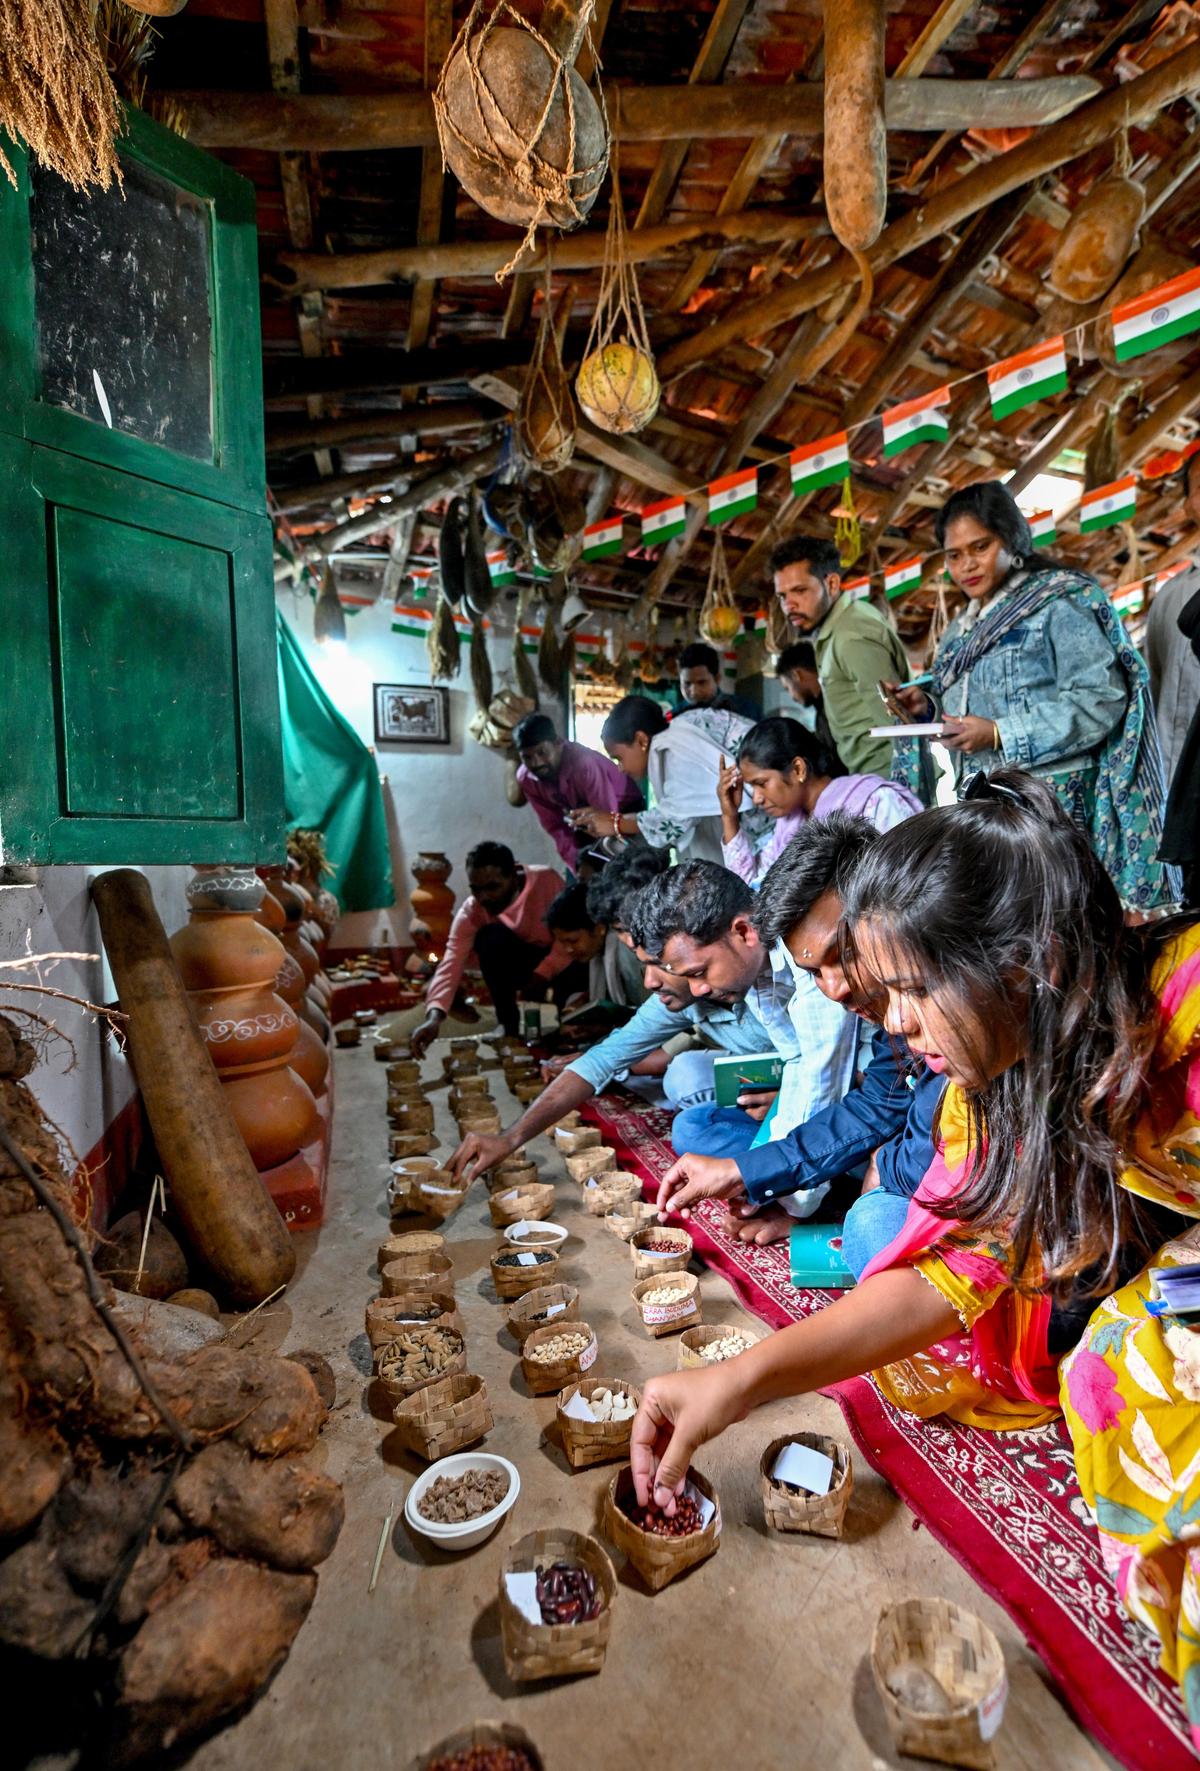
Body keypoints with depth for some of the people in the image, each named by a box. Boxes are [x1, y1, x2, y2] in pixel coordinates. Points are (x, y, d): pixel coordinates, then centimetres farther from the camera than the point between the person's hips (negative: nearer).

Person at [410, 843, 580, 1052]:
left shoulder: (546, 880, -28)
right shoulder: (470, 911, -22)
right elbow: (451, 963, -32)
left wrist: (543, 973, -36)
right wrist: (434, 1016, -47)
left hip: (562, 957, -1)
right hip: (520, 960, 2)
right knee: (490, 937, -30)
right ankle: (507, 1024, -11)